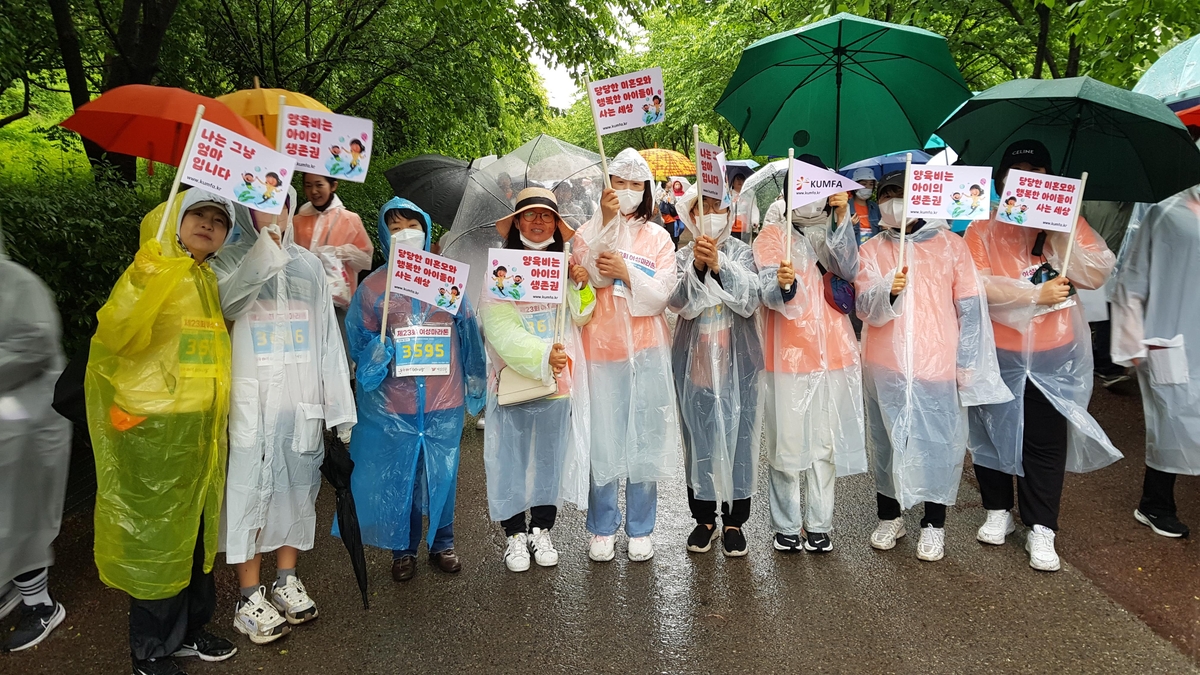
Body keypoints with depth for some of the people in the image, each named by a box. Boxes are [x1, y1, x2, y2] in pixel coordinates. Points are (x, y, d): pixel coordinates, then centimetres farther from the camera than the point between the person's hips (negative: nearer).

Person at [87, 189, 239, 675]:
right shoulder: (152, 272, -11)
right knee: (155, 536, 4)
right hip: (155, 428, -7)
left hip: (203, 429, 7)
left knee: (195, 529, 17)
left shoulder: (212, 282, 12)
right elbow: (115, 335, -30)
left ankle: (187, 629, 34)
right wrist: (148, 279, -43)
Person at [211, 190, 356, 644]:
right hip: (252, 399, -3)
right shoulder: (231, 261, 2)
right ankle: (250, 598, 10)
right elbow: (226, 301, -21)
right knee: (250, 490, 0)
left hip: (303, 400, 3)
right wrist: (265, 249, -27)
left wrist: (339, 405, 8)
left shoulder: (309, 265, 11)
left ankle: (287, 581, 25)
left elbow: (329, 337, 10)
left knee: (297, 487, 10)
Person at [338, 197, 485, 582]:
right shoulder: (373, 286, 3)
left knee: (442, 474, 9)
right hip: (392, 404, 0)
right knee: (397, 477, 8)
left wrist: (474, 384, 7)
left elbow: (468, 334, 8)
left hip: (444, 401, 1)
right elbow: (359, 340, 6)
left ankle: (442, 544, 29)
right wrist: (380, 351, -16)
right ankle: (403, 550, 26)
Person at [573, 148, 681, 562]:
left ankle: (640, 529, 19)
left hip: (646, 350, 1)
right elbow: (588, 273, -12)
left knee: (645, 440, 4)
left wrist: (627, 272, -15)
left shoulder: (658, 239, 10)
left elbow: (661, 294, -1)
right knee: (602, 439, 2)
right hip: (601, 348, -1)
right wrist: (606, 220, -17)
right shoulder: (590, 232, 8)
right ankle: (602, 529, 18)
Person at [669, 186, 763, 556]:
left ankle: (734, 520, 17)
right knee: (699, 439, 8)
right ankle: (704, 518, 23)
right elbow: (679, 303, -11)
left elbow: (749, 300, -13)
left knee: (738, 437, 3)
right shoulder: (682, 256, 4)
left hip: (737, 362, -1)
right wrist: (698, 266, -26)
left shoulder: (741, 252, 1)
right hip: (695, 360, 1)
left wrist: (719, 264, -24)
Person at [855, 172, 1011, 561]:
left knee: (938, 444, 2)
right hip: (884, 367, 1)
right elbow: (867, 310, -4)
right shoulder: (871, 250, 7)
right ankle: (889, 515, 27)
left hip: (937, 366, -1)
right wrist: (888, 292, -25)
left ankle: (934, 524, 19)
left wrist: (967, 364, 1)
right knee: (886, 441, 9)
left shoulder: (950, 244, 4)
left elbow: (970, 308, 4)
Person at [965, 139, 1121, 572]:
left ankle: (1041, 529, 12)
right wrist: (1037, 295, -18)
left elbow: (1096, 276, -6)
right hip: (996, 354, 0)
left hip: (1052, 355, 1)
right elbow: (976, 285, -15)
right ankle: (998, 511, 29)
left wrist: (1058, 233, -15)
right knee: (993, 432, 11)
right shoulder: (984, 228, -2)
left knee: (1046, 440, 2)